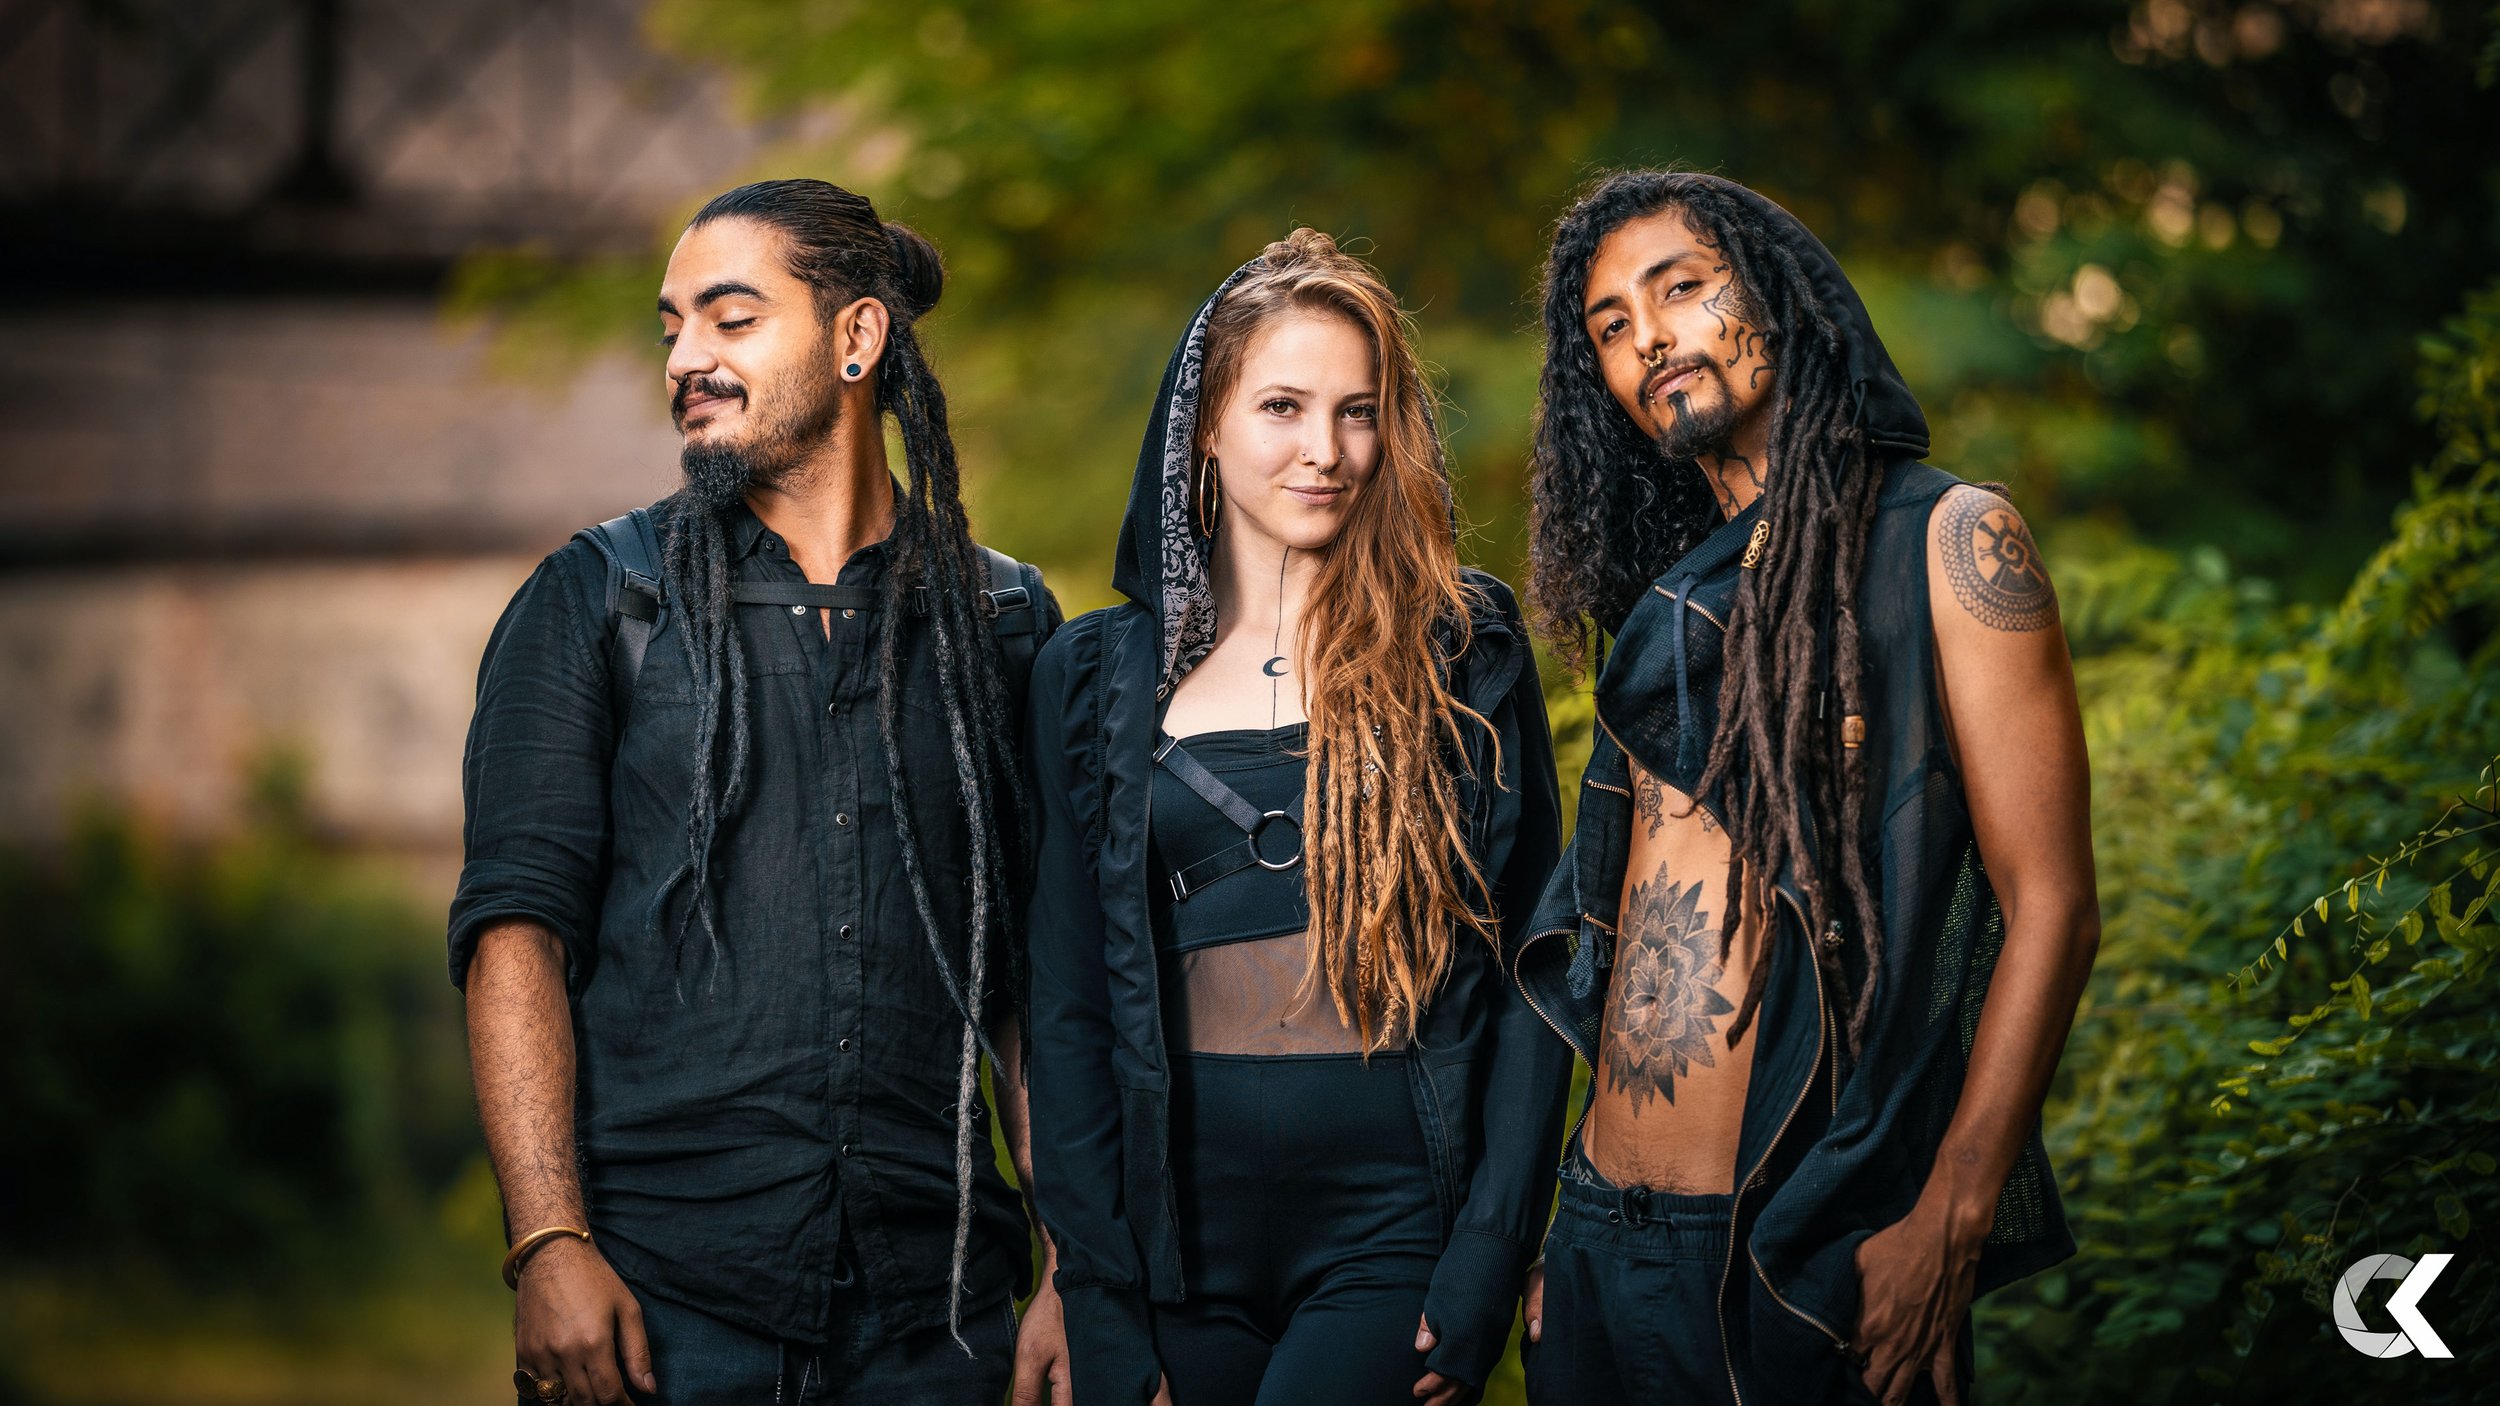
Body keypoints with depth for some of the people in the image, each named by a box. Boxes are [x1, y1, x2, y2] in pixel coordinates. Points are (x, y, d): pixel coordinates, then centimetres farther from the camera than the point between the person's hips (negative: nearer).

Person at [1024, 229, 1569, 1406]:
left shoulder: (1461, 647, 2)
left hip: (1394, 1222, -2)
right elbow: (1068, 1000, 7)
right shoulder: (1096, 678, 7)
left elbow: (1531, 963, 0)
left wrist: (1487, 1268, -8)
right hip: (1189, 1230, 2)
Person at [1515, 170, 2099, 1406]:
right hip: (1604, 1242, 6)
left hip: (1812, 1257, -6)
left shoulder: (1946, 540, -4)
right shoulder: (1665, 598, 14)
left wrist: (1951, 1224, -17)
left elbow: (2048, 909, -10)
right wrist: (1571, 1227, 10)